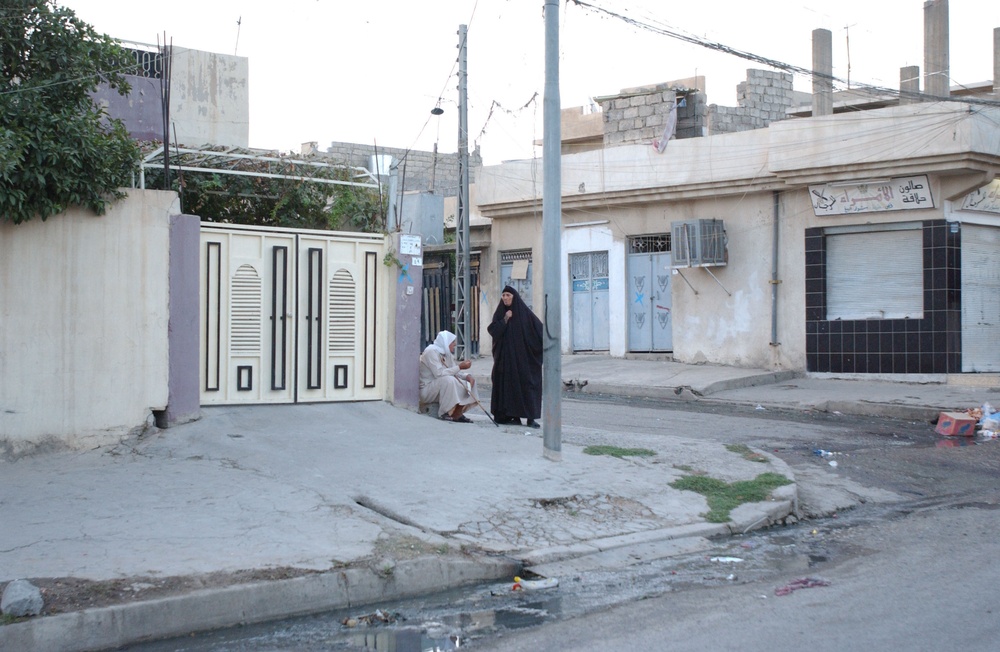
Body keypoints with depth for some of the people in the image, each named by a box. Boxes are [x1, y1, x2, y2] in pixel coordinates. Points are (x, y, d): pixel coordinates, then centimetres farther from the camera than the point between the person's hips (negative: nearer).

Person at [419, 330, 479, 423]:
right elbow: (439, 373, -30)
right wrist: (460, 367, -27)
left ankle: (457, 414, -4)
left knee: (468, 381, 2)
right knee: (449, 380, -34)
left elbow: (454, 371, 11)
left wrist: (467, 376, -10)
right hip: (426, 390, -10)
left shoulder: (447, 353, 10)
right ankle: (445, 413, -23)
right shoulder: (431, 352, -19)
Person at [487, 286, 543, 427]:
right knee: (510, 384, 1)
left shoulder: (524, 312, 0)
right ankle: (514, 415, 7)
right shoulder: (500, 313, 8)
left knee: (527, 383, -5)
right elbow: (492, 330, -3)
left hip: (523, 357, -2)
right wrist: (505, 319, -11)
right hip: (505, 357, 2)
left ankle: (531, 417, -4)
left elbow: (540, 330, -2)